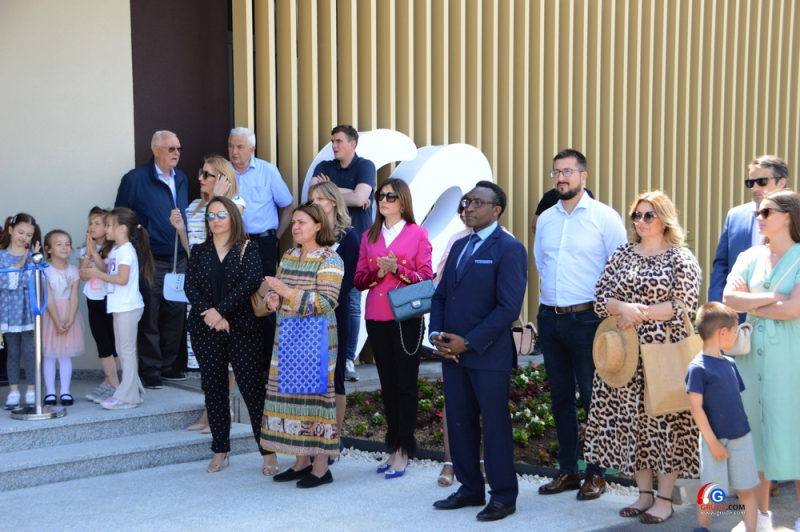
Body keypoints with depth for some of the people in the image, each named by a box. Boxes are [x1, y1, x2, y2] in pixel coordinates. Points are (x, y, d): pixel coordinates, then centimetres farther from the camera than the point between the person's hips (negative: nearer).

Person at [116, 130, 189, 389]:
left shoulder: (181, 179, 13)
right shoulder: (135, 179, -6)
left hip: (179, 258, 6)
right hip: (151, 260, -6)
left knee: (176, 314, 10)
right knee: (149, 318, -1)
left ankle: (169, 365, 21)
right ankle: (150, 370, 8)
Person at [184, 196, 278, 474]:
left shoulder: (248, 248, 3)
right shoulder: (199, 251, 13)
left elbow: (251, 282, -11)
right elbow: (190, 286, 2)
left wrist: (221, 310, -16)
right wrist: (210, 314, -14)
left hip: (243, 328, -3)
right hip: (206, 331, 4)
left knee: (252, 388, -5)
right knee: (214, 389, 7)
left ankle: (269, 452, -1)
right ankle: (220, 450, 16)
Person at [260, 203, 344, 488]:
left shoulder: (330, 260, -8)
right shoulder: (288, 256, 15)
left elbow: (326, 302, -17)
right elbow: (278, 291, 22)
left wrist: (288, 292, -19)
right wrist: (273, 298, -2)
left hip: (316, 339, -7)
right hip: (287, 337, 7)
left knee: (315, 394, -6)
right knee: (289, 394, 8)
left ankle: (321, 467, 2)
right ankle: (301, 462, 18)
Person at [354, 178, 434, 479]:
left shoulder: (417, 234, 1)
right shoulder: (369, 236, 13)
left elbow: (426, 278, -2)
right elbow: (359, 279, 10)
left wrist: (398, 269, -15)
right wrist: (377, 273, -9)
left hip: (407, 317, -4)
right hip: (376, 317, 4)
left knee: (406, 383, -2)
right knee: (387, 383, 8)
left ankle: (402, 450, 3)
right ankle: (395, 448, 16)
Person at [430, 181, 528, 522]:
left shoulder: (509, 249, -8)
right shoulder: (459, 247, 16)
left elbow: (509, 308, -15)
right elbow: (441, 295, 17)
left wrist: (468, 342, -16)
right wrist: (437, 334, -1)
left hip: (488, 354, -7)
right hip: (452, 353, 7)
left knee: (495, 425, 1)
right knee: (459, 423, 11)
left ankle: (503, 496, 12)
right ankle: (470, 489, 24)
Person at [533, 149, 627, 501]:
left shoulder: (604, 217, -6)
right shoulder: (545, 219, 10)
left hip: (587, 318, -5)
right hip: (549, 317, 6)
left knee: (593, 398, 0)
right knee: (560, 396, 12)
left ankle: (596, 474, 11)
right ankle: (567, 470, 22)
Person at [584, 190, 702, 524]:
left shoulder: (681, 258, -1)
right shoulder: (622, 255, 11)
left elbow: (684, 305, -11)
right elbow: (600, 299, 5)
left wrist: (641, 314, -14)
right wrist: (624, 308, -15)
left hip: (665, 354, -4)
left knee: (665, 420, -2)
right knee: (631, 420, 6)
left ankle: (664, 499, 8)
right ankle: (644, 493, 18)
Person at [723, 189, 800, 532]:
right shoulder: (750, 257, 10)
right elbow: (729, 298, -3)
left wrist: (751, 303, -5)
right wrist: (772, 296, -13)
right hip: (751, 353, 5)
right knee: (755, 430, 9)